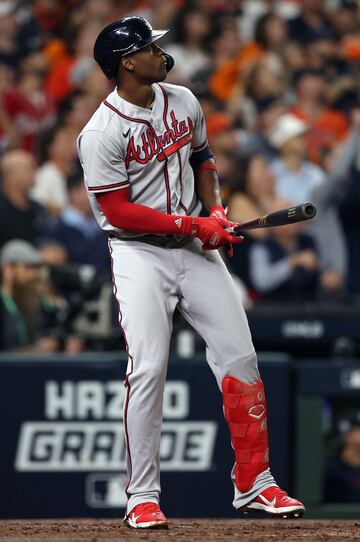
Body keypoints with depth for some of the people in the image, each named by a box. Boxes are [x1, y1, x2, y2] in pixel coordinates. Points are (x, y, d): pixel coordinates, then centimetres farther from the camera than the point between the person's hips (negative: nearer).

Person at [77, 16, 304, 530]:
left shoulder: (183, 103, 5)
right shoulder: (101, 134, -16)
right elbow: (117, 212, -18)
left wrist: (216, 208, 3)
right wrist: (193, 225, -19)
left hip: (197, 252, 6)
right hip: (140, 255, -6)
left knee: (240, 357, 2)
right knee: (148, 369, -14)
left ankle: (254, 484, 11)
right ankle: (142, 499, -4)